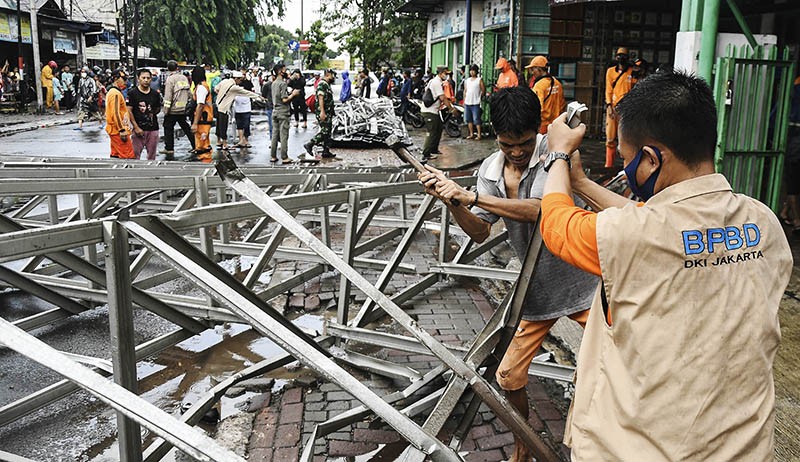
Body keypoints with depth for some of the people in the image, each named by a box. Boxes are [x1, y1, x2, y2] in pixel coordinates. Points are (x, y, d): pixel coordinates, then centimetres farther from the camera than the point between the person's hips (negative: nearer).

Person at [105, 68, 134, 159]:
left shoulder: (112, 92, 18)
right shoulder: (115, 93, -15)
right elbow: (115, 113, -22)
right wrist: (122, 130, -23)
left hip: (115, 131, 11)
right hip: (119, 131, -11)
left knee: (116, 155, 14)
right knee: (129, 157, -12)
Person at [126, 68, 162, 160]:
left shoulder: (155, 94, 8)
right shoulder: (132, 93, -3)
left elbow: (158, 109, 22)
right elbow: (129, 111, -7)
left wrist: (153, 113, 4)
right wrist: (136, 127, -12)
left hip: (153, 129, 4)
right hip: (138, 128, -3)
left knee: (152, 154, 9)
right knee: (135, 154, -3)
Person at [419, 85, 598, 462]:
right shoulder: (489, 170, -2)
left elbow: (544, 209, -33)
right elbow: (480, 232, 0)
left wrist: (470, 196, -34)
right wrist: (450, 201, -18)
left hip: (581, 283, -4)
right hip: (537, 287, 4)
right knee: (509, 376, 8)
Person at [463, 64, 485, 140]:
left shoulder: (479, 80, -1)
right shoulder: (467, 80, 15)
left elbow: (483, 90, -1)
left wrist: (480, 97, -2)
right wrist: (464, 101, 13)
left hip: (475, 103, -6)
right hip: (467, 103, 6)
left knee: (476, 120, -8)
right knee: (469, 119, 9)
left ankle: (479, 135, -4)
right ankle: (471, 134, 19)